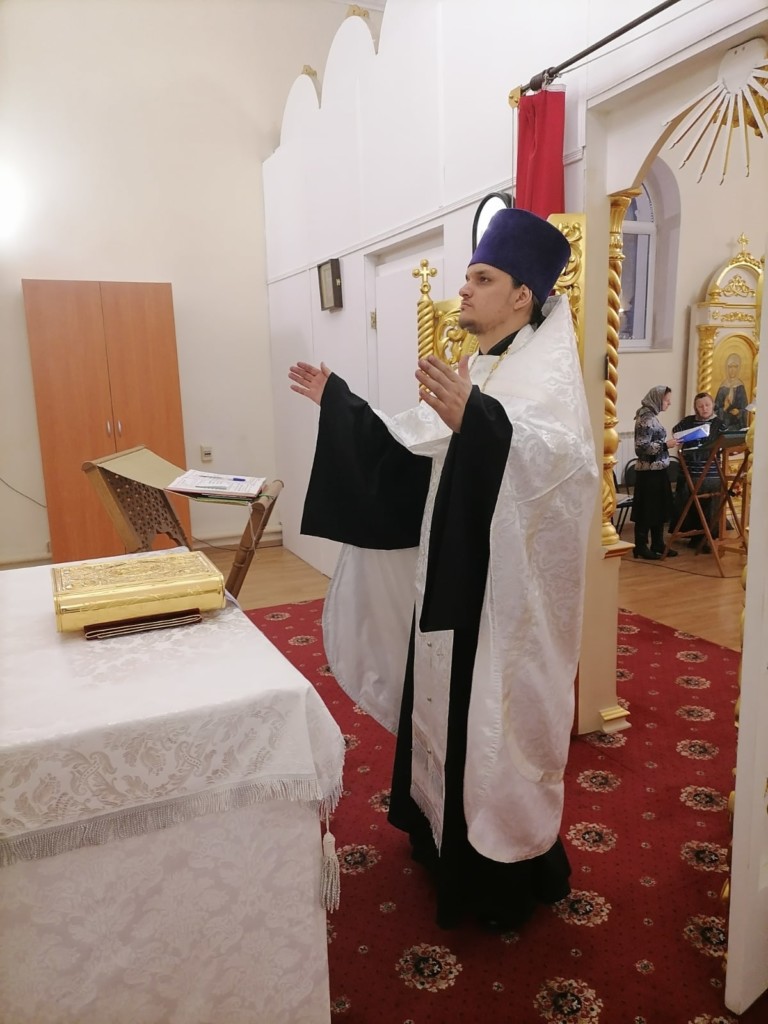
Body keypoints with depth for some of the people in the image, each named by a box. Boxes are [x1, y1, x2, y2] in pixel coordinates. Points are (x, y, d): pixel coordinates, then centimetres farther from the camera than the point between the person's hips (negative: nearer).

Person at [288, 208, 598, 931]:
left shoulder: (547, 365, -12)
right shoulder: (472, 372, 13)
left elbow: (559, 451, -32)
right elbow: (408, 448, 16)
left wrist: (474, 420, -48)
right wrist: (338, 401, 15)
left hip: (508, 585, -8)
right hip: (452, 571, 8)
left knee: (497, 720, 3)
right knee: (446, 704, 18)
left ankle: (507, 876, 24)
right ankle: (447, 836, 40)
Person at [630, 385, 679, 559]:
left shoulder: (651, 416, 13)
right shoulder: (646, 418, -16)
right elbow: (642, 447, -22)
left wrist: (666, 444, 11)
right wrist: (666, 445, -20)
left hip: (657, 470, 10)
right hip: (649, 472, -10)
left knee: (658, 509, 13)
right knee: (647, 509, -2)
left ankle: (657, 545, 21)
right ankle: (641, 546, 7)